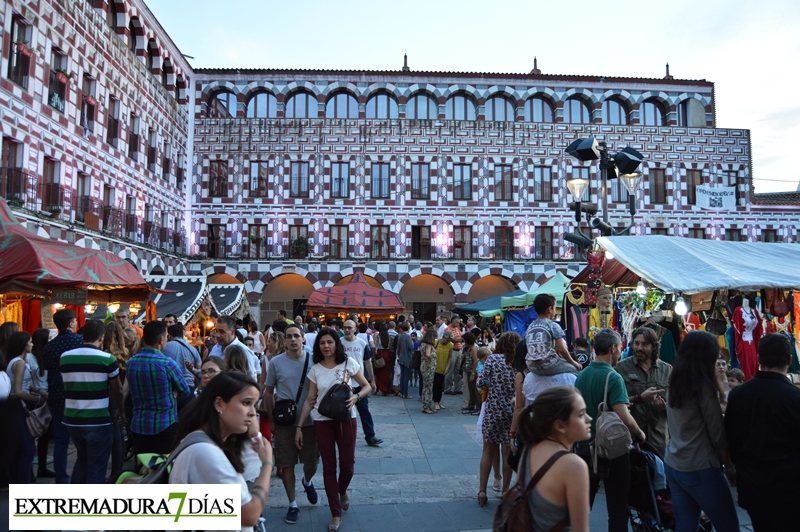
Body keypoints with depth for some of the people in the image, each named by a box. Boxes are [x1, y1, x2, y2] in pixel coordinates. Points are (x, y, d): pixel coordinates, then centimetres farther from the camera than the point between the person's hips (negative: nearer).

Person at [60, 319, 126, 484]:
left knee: (83, 459, 26)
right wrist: (121, 413, 14)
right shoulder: (107, 359, -12)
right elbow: (117, 391, -2)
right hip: (98, 422, -5)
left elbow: (68, 386, 9)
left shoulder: (65, 357, 1)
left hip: (72, 420, 5)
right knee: (97, 466, 7)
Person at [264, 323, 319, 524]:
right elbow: (268, 393, 3)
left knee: (312, 462, 10)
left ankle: (307, 482, 44)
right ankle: (293, 504, 25)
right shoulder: (276, 362, -5)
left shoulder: (313, 361, -4)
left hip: (309, 421, 1)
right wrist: (272, 420, 2)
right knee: (286, 464, 7)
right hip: (284, 422, 0)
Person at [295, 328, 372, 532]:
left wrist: (356, 397, -19)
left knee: (347, 464, 4)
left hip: (346, 419, -1)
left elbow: (367, 386, 1)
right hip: (322, 422, 1)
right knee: (329, 466, 6)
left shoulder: (349, 363, -4)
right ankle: (336, 513, 19)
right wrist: (299, 426, -1)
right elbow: (309, 400, 3)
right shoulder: (315, 369, 1)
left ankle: (342, 491, 39)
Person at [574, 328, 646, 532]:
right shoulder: (613, 377, -18)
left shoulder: (581, 376, 3)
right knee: (617, 507, 8)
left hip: (586, 444, 6)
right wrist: (640, 435, -6)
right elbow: (624, 418, -25)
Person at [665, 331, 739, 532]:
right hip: (699, 469, -7)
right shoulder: (704, 386, -13)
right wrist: (729, 467, 1)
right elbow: (717, 434, -11)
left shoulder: (675, 384, 7)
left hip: (673, 465, 7)